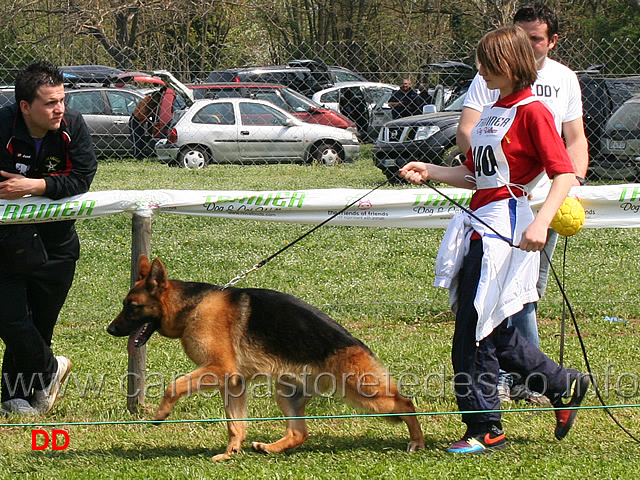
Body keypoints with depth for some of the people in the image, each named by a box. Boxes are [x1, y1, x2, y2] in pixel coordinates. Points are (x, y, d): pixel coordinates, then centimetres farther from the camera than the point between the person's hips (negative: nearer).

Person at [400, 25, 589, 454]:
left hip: (506, 227, -9)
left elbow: (565, 173, -16)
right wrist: (430, 173, 7)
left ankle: (485, 429, 2)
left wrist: (541, 222, -28)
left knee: (473, 332, -8)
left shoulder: (532, 112, -10)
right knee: (492, 330, 13)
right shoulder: (492, 112, 17)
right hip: (480, 223, 9)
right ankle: (564, 385, 28)